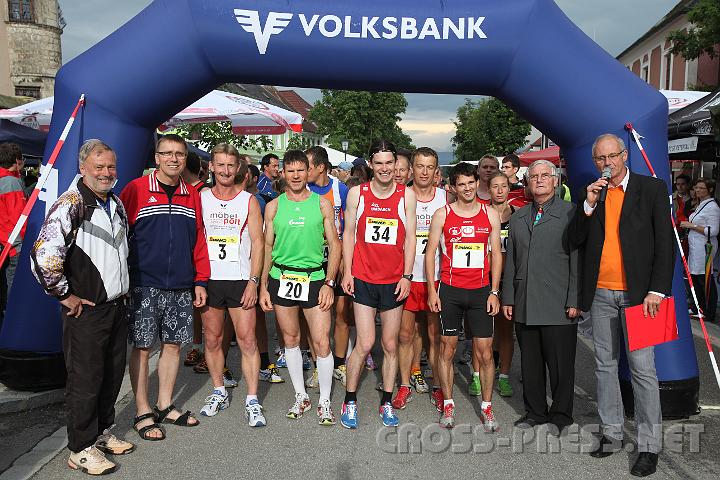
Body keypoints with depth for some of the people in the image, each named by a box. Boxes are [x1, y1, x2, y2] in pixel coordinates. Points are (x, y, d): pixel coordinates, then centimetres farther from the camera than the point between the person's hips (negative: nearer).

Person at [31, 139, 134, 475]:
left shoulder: (117, 204, 11)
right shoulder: (70, 205, -15)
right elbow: (43, 255, -24)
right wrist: (64, 294, -16)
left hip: (116, 306, 8)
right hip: (86, 310, -7)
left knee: (113, 373, 16)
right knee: (85, 380, 2)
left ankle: (102, 432, 34)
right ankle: (82, 449, 17)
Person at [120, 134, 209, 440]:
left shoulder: (192, 196, 10)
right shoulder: (136, 190, -4)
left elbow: (199, 240, 11)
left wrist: (200, 281, 7)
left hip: (181, 287, 4)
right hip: (144, 286, -4)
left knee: (173, 344, 11)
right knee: (142, 347, 4)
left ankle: (165, 406, 26)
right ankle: (143, 413, 17)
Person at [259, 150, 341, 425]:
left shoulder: (322, 204, 3)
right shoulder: (274, 206, 6)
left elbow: (334, 245, 3)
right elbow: (267, 247, 9)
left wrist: (329, 283, -6)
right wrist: (263, 286, 4)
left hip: (315, 278, -2)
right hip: (281, 278, 2)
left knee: (322, 341, -5)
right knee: (290, 339, 11)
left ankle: (324, 402, 11)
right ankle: (301, 397, 27)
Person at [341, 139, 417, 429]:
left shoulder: (407, 195, 2)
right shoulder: (356, 194, 2)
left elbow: (410, 238, 2)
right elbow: (349, 234, 5)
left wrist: (406, 276, -4)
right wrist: (347, 272, -1)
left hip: (394, 282, 1)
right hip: (363, 280, -1)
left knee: (390, 346, 9)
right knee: (365, 344, -4)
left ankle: (386, 402, 24)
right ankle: (350, 401, 14)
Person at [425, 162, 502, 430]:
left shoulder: (490, 214, 6)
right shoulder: (442, 215, 1)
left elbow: (496, 254, 8)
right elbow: (430, 252, 3)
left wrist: (494, 292, 1)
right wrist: (432, 290, -4)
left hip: (480, 291, 1)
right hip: (449, 290, -1)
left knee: (485, 351, 2)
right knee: (447, 348, 6)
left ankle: (486, 407, 16)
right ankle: (448, 404, 19)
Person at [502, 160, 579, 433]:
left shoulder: (570, 214, 1)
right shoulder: (518, 218, 15)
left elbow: (577, 259, -4)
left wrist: (575, 301, -10)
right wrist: (508, 298, 11)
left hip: (558, 306, -4)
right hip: (524, 306, 5)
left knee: (560, 365, 4)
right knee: (529, 363, 12)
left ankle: (559, 416, 21)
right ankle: (535, 412, 27)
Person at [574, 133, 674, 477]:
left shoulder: (652, 188, 0)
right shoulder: (590, 194, 9)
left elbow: (665, 242, -3)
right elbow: (576, 241, 4)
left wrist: (657, 289, -11)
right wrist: (589, 205, -8)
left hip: (637, 293, -4)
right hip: (600, 294, 4)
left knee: (642, 368, -1)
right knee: (605, 365, 11)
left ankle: (649, 445, 11)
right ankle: (611, 434, 24)